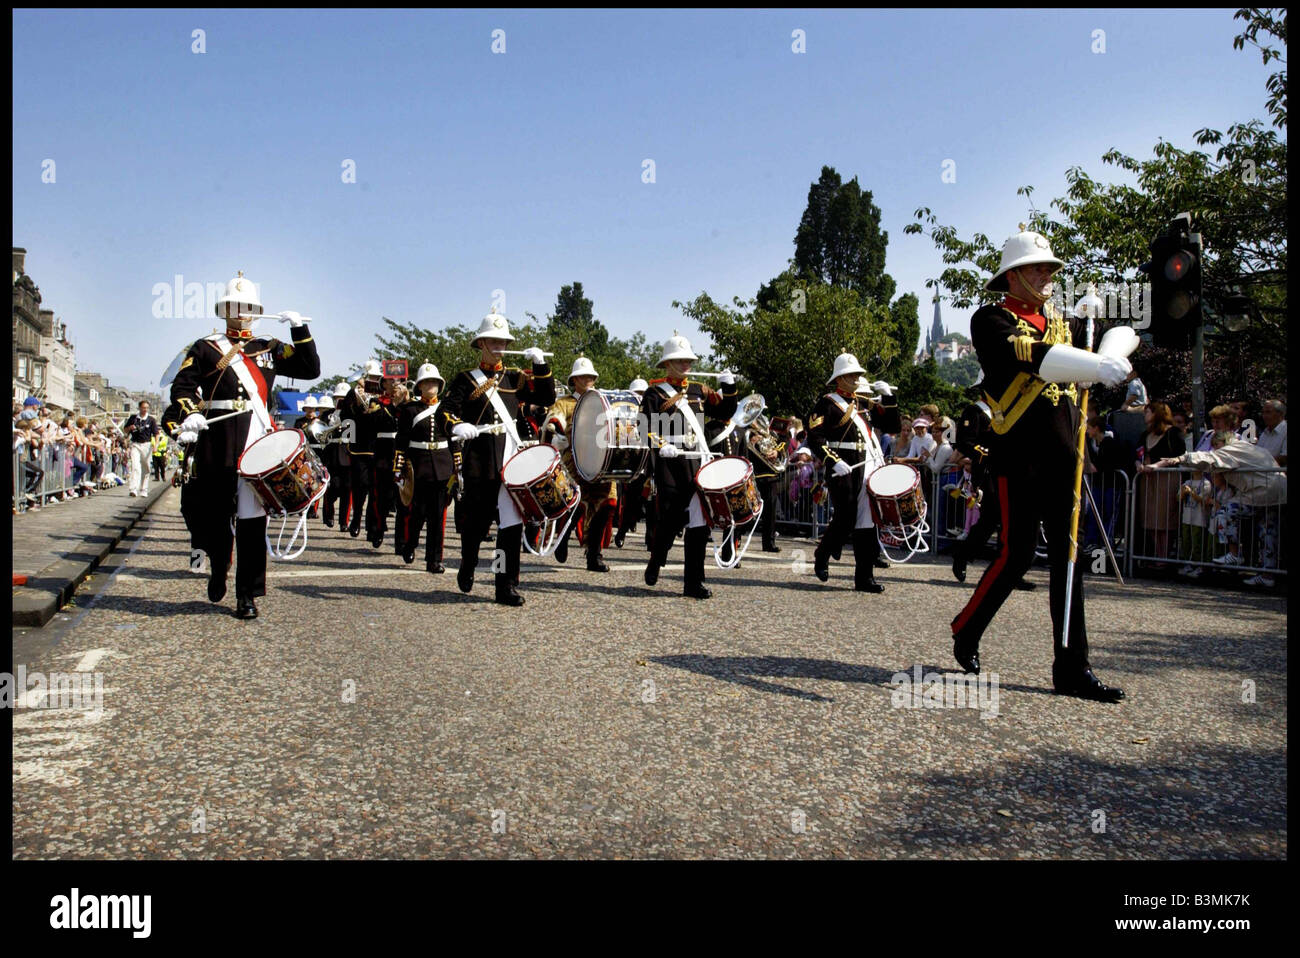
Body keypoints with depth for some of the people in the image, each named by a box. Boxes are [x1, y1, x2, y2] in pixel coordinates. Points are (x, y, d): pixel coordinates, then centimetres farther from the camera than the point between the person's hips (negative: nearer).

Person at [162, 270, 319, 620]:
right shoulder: (204, 348, 11)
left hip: (257, 441, 1)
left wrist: (300, 329, 1)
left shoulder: (268, 349, 17)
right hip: (216, 442, -1)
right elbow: (182, 386, 2)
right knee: (213, 513, 7)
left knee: (252, 519, -3)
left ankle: (247, 596, 3)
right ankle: (218, 568, 36)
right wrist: (189, 414, -17)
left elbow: (310, 369, 10)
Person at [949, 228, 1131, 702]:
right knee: (1017, 554, -4)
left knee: (1070, 557, 4)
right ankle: (966, 630, 20)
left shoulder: (1062, 322, 20)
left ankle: (1072, 668, 9)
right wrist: (1098, 365, -33)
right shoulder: (991, 319, -2)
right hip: (1020, 455, -6)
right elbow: (1028, 354, -22)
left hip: (1063, 457, 6)